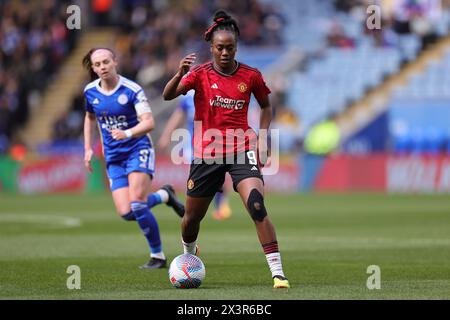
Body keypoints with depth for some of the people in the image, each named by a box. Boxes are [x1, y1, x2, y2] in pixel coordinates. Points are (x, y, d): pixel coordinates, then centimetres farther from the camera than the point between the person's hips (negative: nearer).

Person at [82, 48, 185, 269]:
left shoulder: (132, 90, -13)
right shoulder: (90, 91, 3)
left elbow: (149, 122, -21)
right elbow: (90, 118, 23)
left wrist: (127, 133, -38)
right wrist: (88, 149, 15)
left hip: (138, 151, -5)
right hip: (113, 158, 5)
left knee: (136, 205, -21)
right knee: (126, 213, -10)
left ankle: (157, 256, -5)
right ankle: (164, 196, 19)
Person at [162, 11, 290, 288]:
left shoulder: (251, 76, 0)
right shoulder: (200, 74, -3)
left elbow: (266, 106, 17)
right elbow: (168, 96, -17)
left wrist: (262, 136, 3)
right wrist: (180, 73, -36)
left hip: (241, 150, -1)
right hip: (206, 152, 1)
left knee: (257, 205, -24)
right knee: (192, 216, 13)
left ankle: (277, 272, -24)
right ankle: (189, 254, 48)